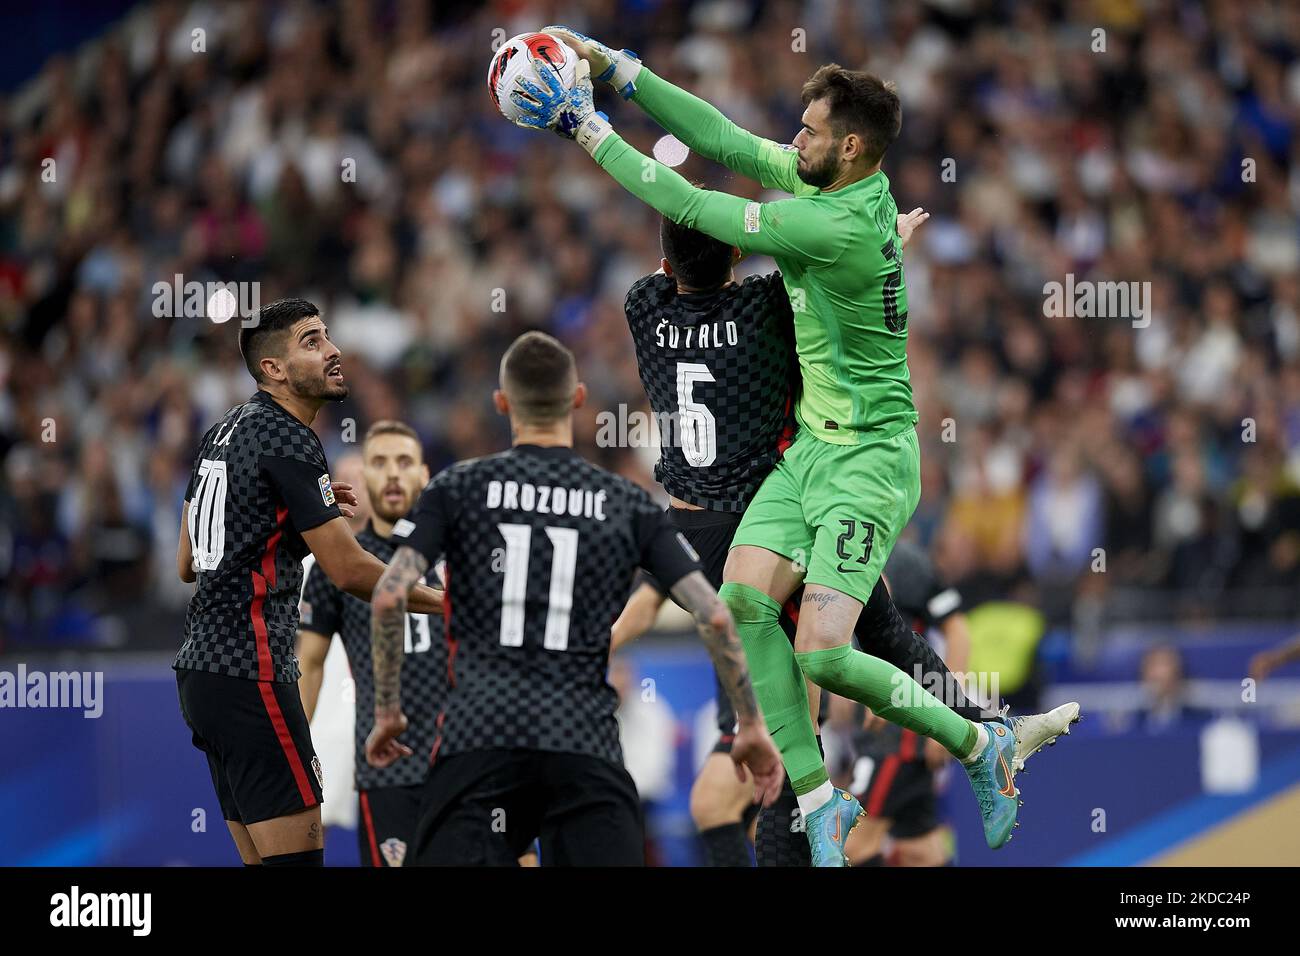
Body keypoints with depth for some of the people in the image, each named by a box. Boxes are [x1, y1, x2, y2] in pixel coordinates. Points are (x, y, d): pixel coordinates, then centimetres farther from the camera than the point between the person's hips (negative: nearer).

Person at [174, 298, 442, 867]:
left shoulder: (225, 432, 16)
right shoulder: (286, 440, -12)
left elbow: (188, 565, 22)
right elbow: (349, 570, -14)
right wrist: (444, 605, 0)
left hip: (204, 669, 10)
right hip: (251, 675, -10)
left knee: (265, 859, 11)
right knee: (298, 856, -10)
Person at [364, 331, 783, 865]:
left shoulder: (458, 488, 9)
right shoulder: (627, 505, 12)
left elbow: (389, 597, -1)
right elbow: (713, 617, 6)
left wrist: (386, 712, 10)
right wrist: (751, 725, 15)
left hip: (480, 737, -1)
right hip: (586, 746, 1)